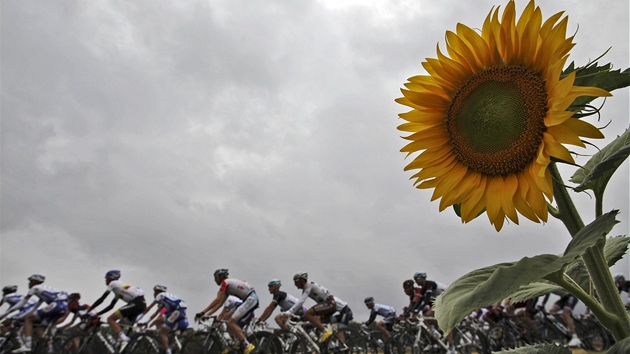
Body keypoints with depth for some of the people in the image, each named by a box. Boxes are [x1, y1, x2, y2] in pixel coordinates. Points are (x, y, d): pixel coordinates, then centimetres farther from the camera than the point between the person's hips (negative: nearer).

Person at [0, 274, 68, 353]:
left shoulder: (35, 288, 12)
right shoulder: (44, 290, 35)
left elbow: (23, 302, 11)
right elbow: (34, 308, 37)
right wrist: (20, 316, 36)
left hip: (57, 304, -9)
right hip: (65, 306, 9)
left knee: (28, 319, -1)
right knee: (44, 323, 27)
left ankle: (27, 346, -9)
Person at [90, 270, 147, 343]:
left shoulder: (113, 283, 8)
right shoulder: (118, 291, 31)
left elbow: (101, 299, 4)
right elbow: (111, 306, 34)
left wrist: (88, 310, 11)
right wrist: (97, 314, 32)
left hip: (136, 303, -9)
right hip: (142, 303, 9)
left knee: (110, 319, -6)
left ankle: (123, 337, -18)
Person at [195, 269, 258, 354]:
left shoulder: (225, 283, -3)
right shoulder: (227, 286, 23)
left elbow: (217, 300, -11)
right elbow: (219, 303, 20)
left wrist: (202, 313, -8)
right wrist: (207, 315, 16)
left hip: (251, 299, -9)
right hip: (251, 299, 9)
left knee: (231, 322, -12)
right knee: (232, 322, 11)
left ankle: (247, 345, -14)